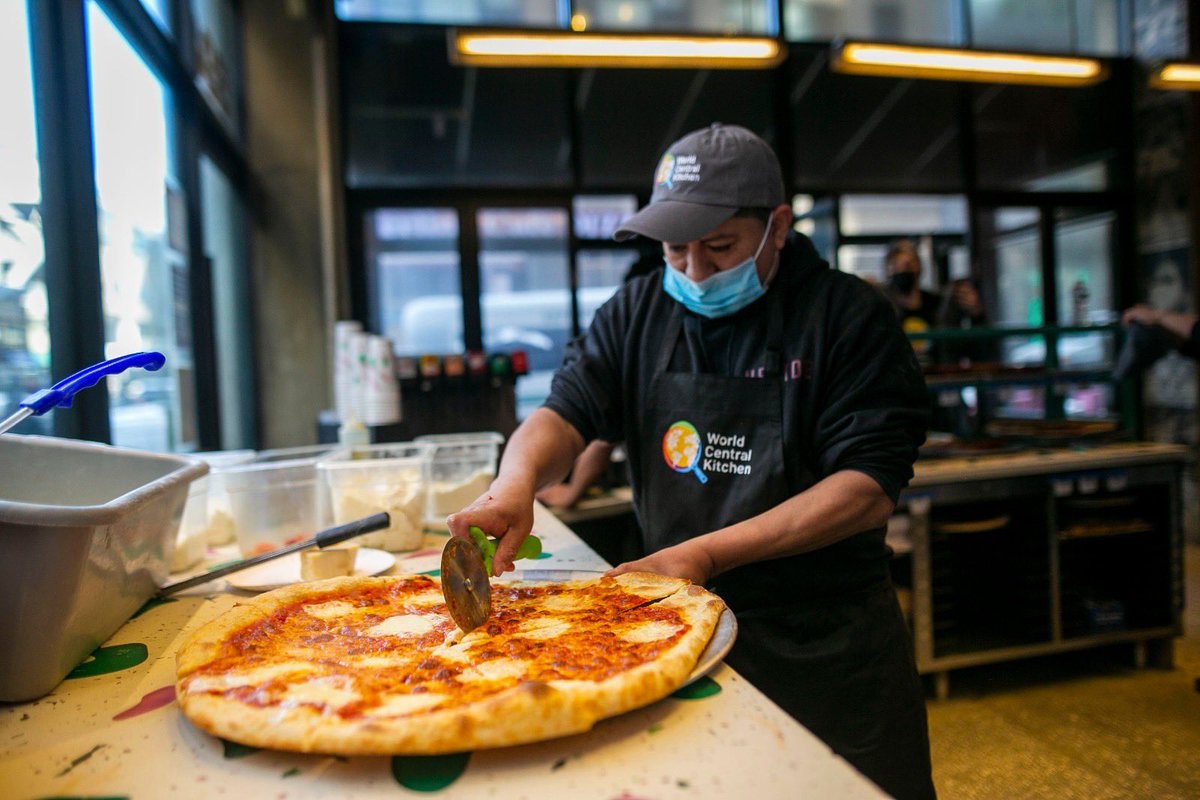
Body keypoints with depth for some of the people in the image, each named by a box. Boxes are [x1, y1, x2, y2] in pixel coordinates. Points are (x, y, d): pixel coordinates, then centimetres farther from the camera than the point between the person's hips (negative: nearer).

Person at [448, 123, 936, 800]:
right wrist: (517, 482, -26)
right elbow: (566, 414, -2)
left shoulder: (848, 315, -11)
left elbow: (869, 489, -17)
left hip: (830, 639, -2)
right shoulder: (637, 313, 3)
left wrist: (709, 553, -25)